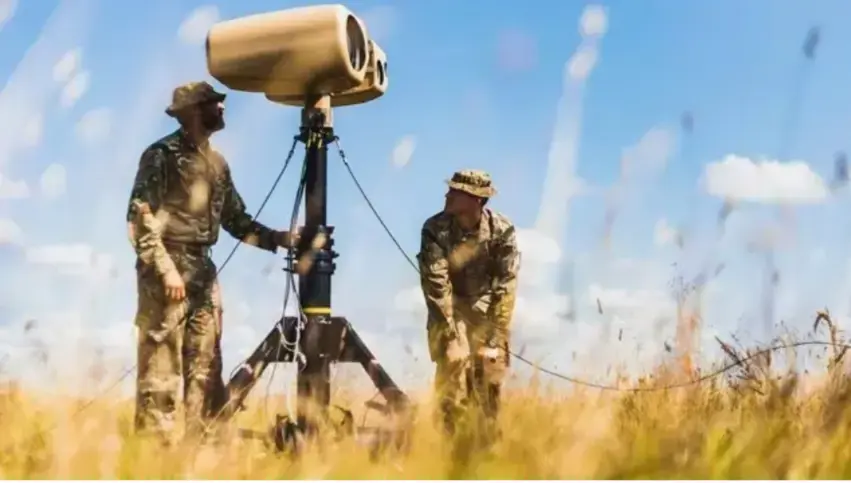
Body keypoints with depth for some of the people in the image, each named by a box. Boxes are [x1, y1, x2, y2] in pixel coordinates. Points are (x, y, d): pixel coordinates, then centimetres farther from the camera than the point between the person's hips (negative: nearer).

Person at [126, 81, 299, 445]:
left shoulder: (217, 163, 17)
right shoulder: (161, 155, -6)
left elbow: (237, 220, 19)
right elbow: (140, 218, -13)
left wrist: (281, 239, 6)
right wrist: (166, 269, -20)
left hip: (203, 271, 8)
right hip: (166, 271, -8)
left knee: (206, 368, 7)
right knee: (162, 368, -8)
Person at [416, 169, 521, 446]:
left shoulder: (502, 230, -17)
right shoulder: (435, 229, -18)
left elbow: (505, 287, -17)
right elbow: (436, 285, -21)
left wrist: (494, 340, -21)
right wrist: (451, 334, -26)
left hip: (487, 307, 1)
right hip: (450, 307, -1)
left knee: (490, 376, -6)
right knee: (454, 361, -18)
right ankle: (450, 441, -11)